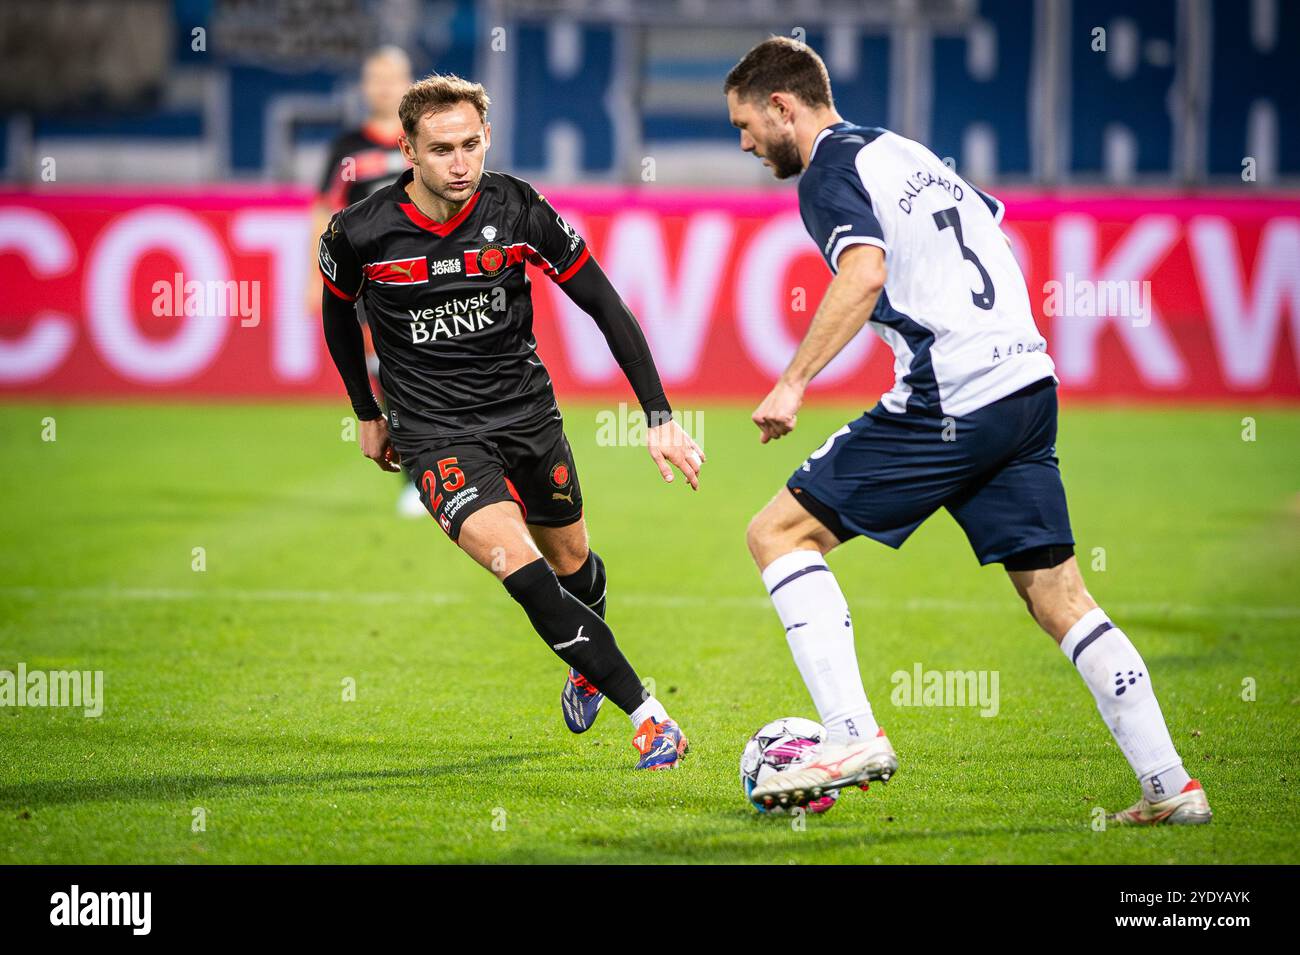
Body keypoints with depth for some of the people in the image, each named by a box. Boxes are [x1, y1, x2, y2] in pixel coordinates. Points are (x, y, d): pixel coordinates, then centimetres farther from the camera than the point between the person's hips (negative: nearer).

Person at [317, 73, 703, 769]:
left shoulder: (519, 210, -13)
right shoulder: (360, 233, -15)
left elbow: (605, 306, -6)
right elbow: (338, 312, 9)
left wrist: (659, 418, -11)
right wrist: (368, 414, 17)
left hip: (527, 411, 3)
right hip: (436, 432, -3)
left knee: (572, 567, 17)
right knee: (520, 566, -23)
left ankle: (586, 664, 54)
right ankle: (647, 717, -20)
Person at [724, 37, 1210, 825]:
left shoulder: (830, 173, -4)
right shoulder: (903, 151, 22)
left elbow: (864, 272, -22)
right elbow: (993, 225, 33)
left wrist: (793, 383, -22)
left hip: (952, 405, -9)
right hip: (1029, 386, 9)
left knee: (780, 532, 0)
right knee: (1059, 596, 11)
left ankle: (855, 738, -10)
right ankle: (1171, 786, 6)